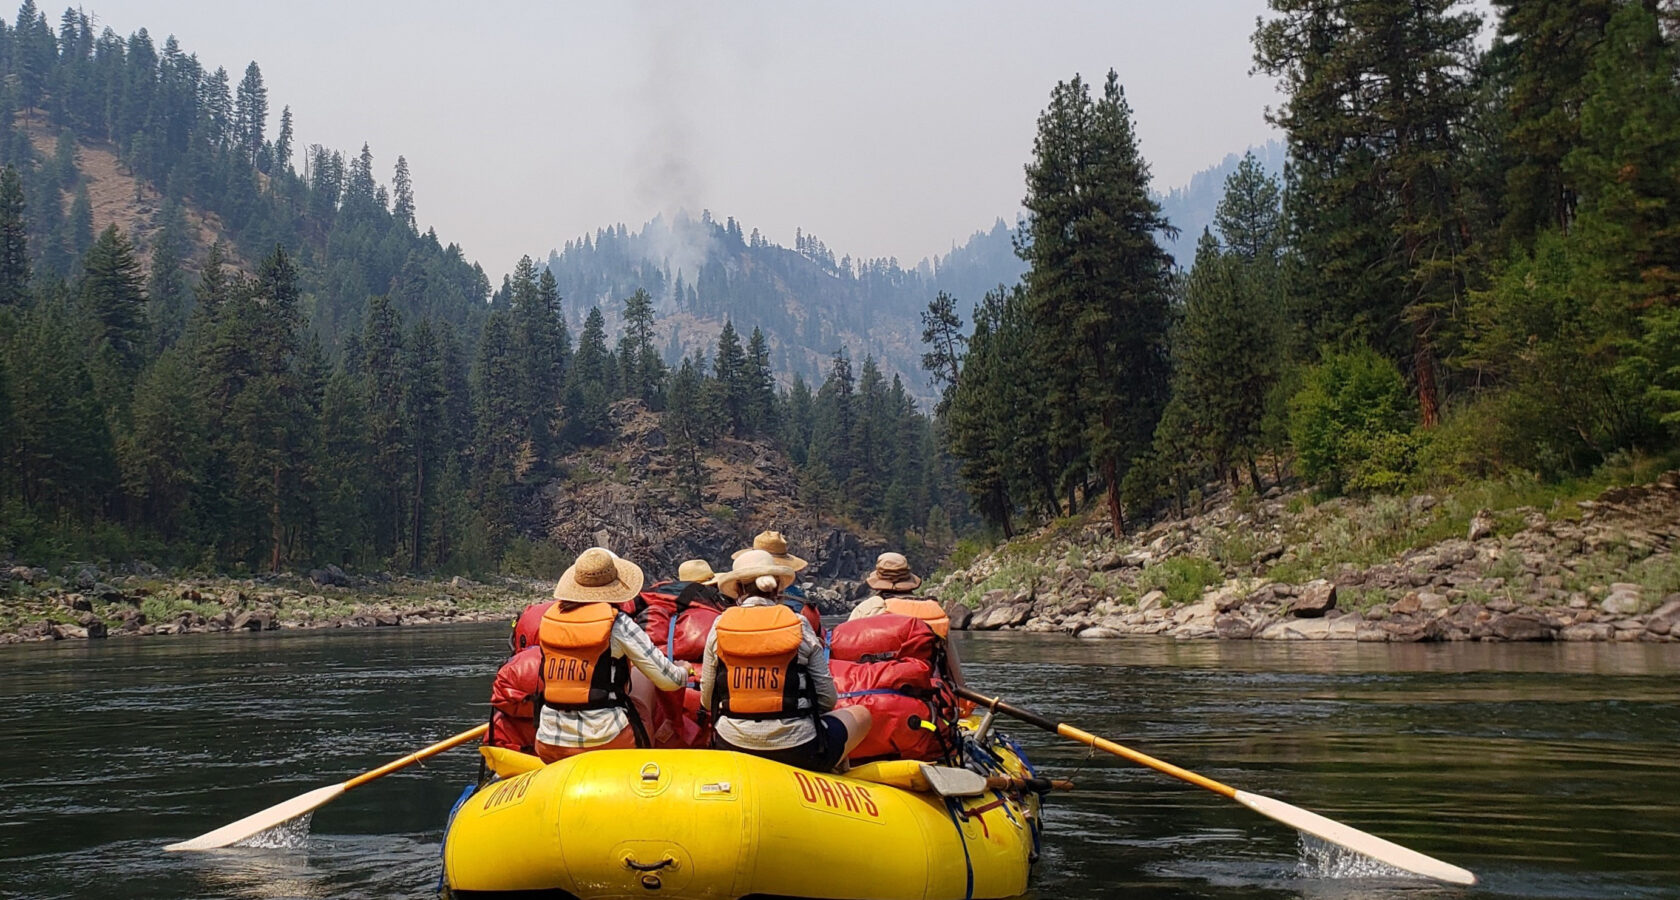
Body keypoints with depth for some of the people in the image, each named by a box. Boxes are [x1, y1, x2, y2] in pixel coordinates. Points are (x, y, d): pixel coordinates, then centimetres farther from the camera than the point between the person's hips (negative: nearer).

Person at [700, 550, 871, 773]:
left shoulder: (719, 627, 1)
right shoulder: (799, 626, -4)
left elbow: (707, 700, 7)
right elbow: (827, 698, 0)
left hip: (732, 747, 2)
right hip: (798, 751, -2)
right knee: (861, 714, 25)